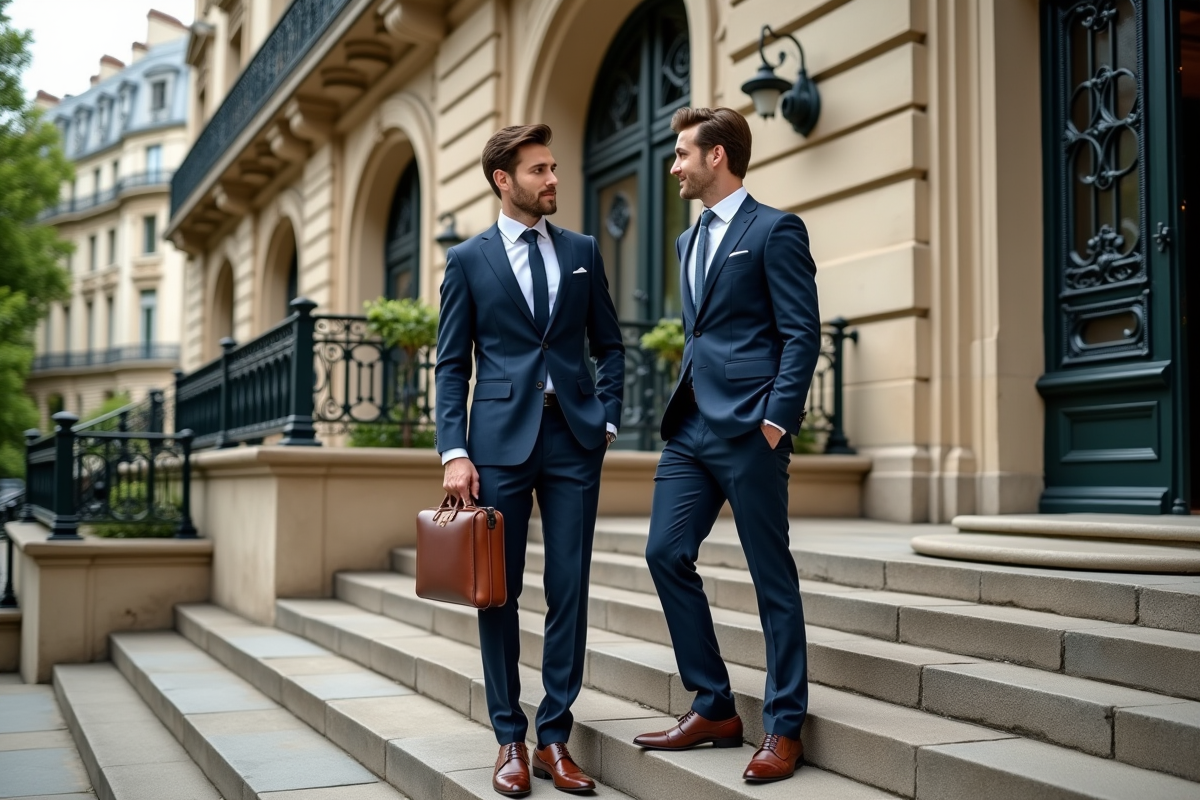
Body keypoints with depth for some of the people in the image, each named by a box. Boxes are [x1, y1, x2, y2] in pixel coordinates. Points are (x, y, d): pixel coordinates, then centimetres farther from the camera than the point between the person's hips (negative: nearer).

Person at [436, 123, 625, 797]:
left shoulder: (583, 251, 12)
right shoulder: (469, 259, 5)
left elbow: (609, 344, 16)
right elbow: (452, 365, 2)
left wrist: (608, 418, 3)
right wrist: (455, 452, -7)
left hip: (574, 437, 2)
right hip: (501, 438, -2)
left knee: (570, 590, 2)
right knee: (500, 592, 3)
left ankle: (555, 739, 13)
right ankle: (511, 740, 16)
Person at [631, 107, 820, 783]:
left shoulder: (775, 230, -4)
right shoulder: (690, 241, 20)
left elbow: (803, 333, -9)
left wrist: (777, 419, -16)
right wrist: (683, 402, 16)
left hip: (749, 428, -8)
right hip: (692, 426, 8)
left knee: (773, 575, 0)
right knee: (667, 554, 4)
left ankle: (785, 728, 11)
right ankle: (715, 709, 16)